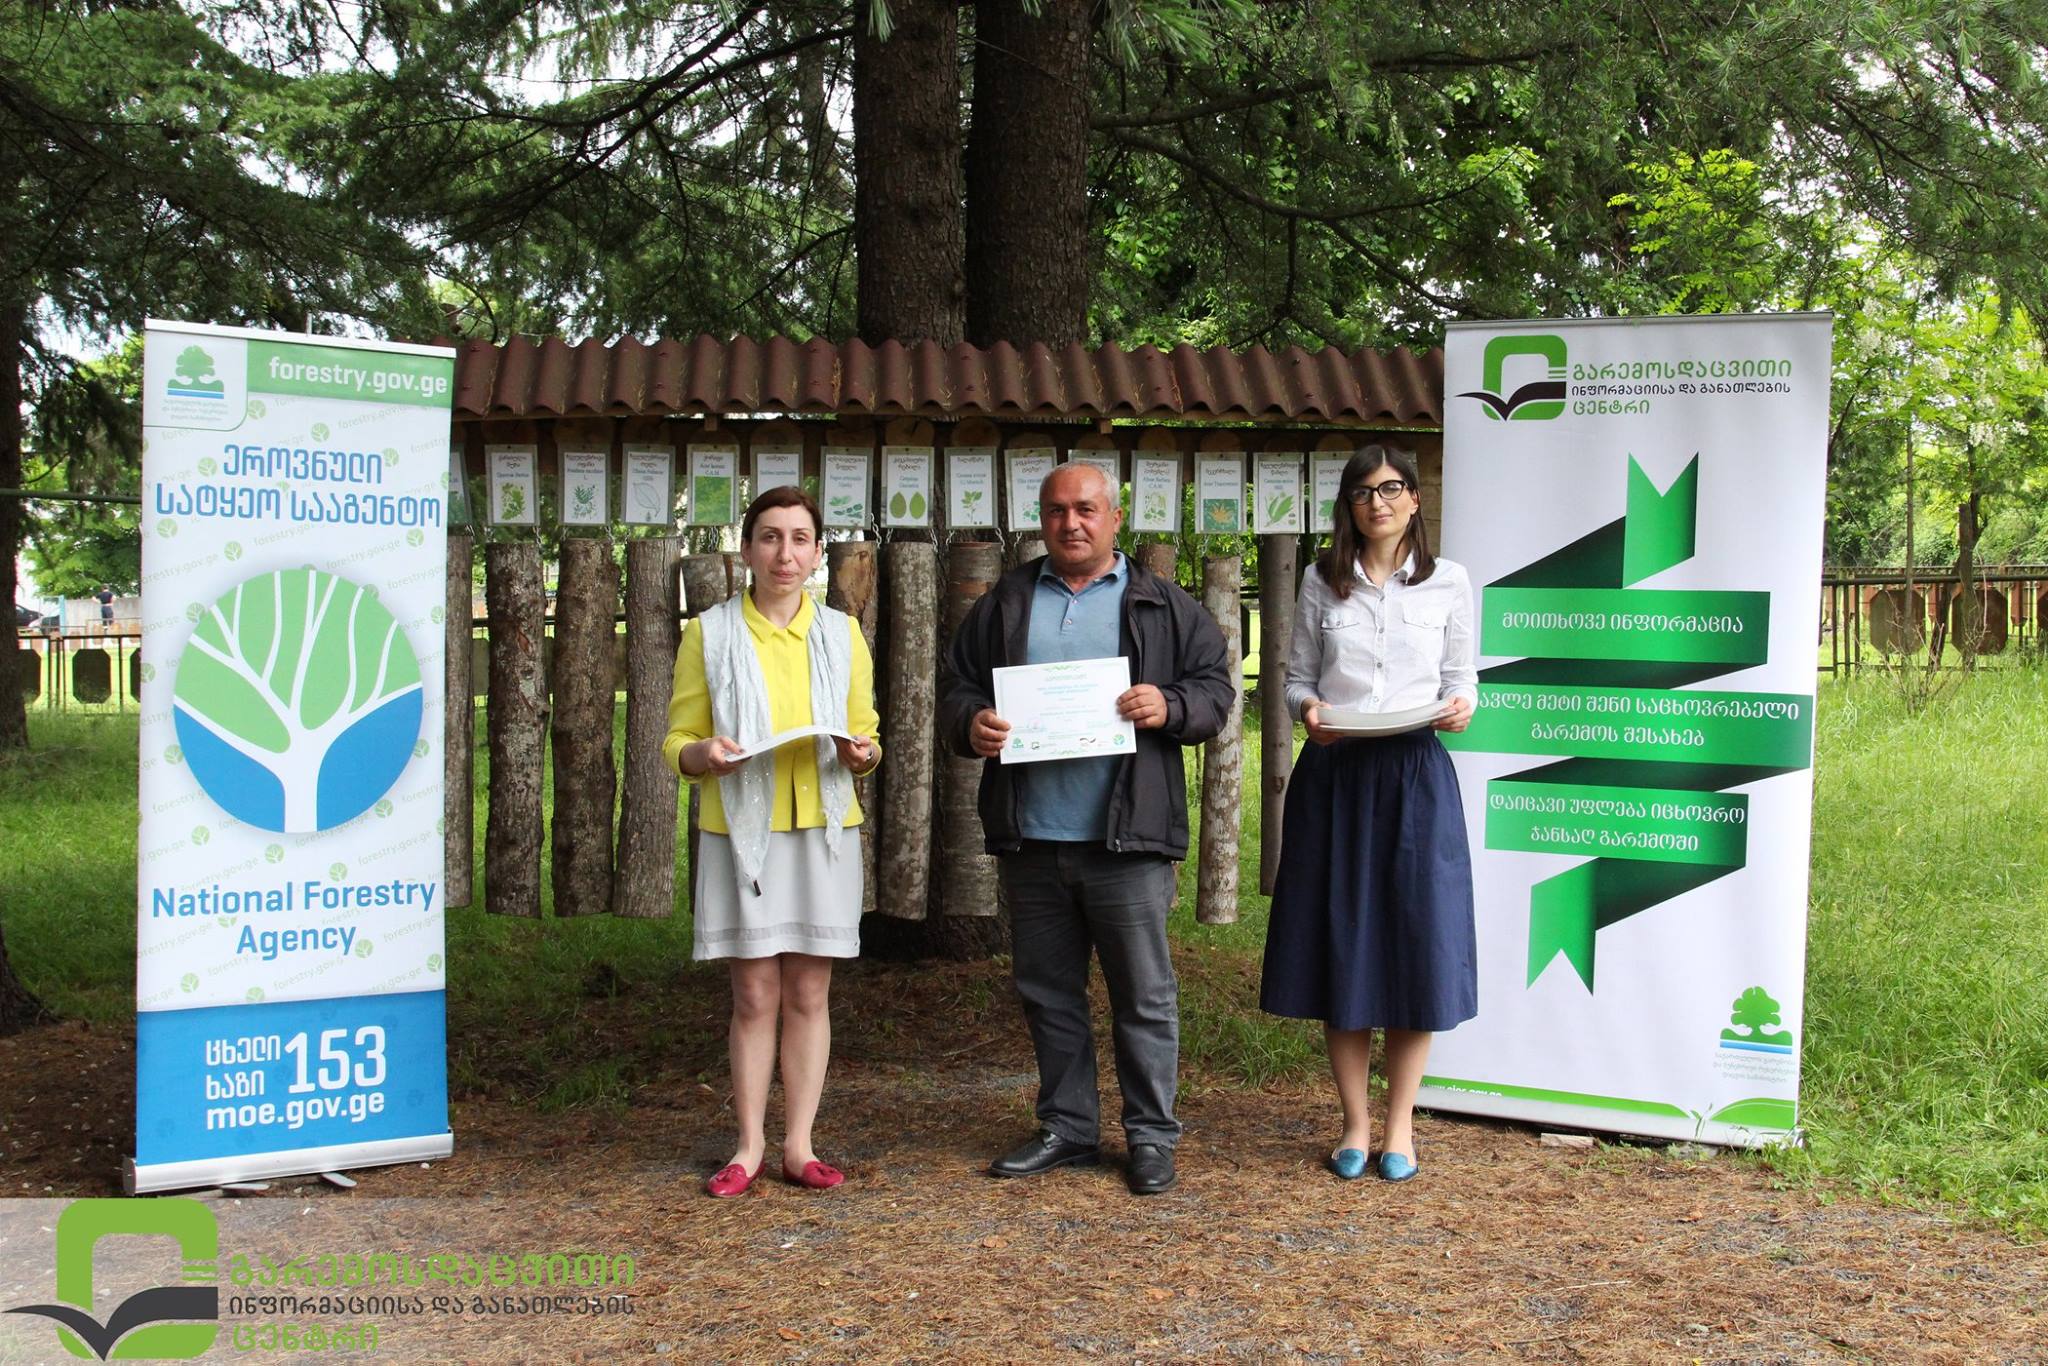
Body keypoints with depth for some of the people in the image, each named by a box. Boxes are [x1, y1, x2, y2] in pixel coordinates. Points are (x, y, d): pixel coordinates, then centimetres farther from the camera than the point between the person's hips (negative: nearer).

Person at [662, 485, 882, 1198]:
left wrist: (861, 754, -10)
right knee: (754, 997, 1)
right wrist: (704, 754, -17)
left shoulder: (841, 633, 9)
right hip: (741, 830, -2)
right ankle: (750, 1145, 12)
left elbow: (867, 736, 13)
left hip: (823, 830, 2)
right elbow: (678, 742, 5)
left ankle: (799, 1145, 13)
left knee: (808, 994, 5)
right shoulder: (710, 633, 4)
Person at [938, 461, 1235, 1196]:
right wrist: (972, 723, -10)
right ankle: (1067, 1127, 25)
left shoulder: (1164, 606, 6)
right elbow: (955, 687, 12)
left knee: (1144, 993, 2)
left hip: (1127, 835, -3)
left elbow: (1216, 687, 4)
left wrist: (1169, 707, -16)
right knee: (1048, 991, 12)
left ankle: (1151, 1135, 14)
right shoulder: (1003, 604, 13)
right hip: (1030, 837, 3)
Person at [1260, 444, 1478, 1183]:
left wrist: (1460, 706, -13)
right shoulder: (1322, 582, 8)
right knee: (1339, 943, 4)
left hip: (1416, 776, -1)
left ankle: (1400, 1123, 14)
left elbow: (1461, 679, 9)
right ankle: (1355, 1121, 17)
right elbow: (1297, 674, 11)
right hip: (1334, 773, 1)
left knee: (1416, 944, 0)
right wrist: (1307, 707, -11)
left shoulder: (1448, 582, 6)